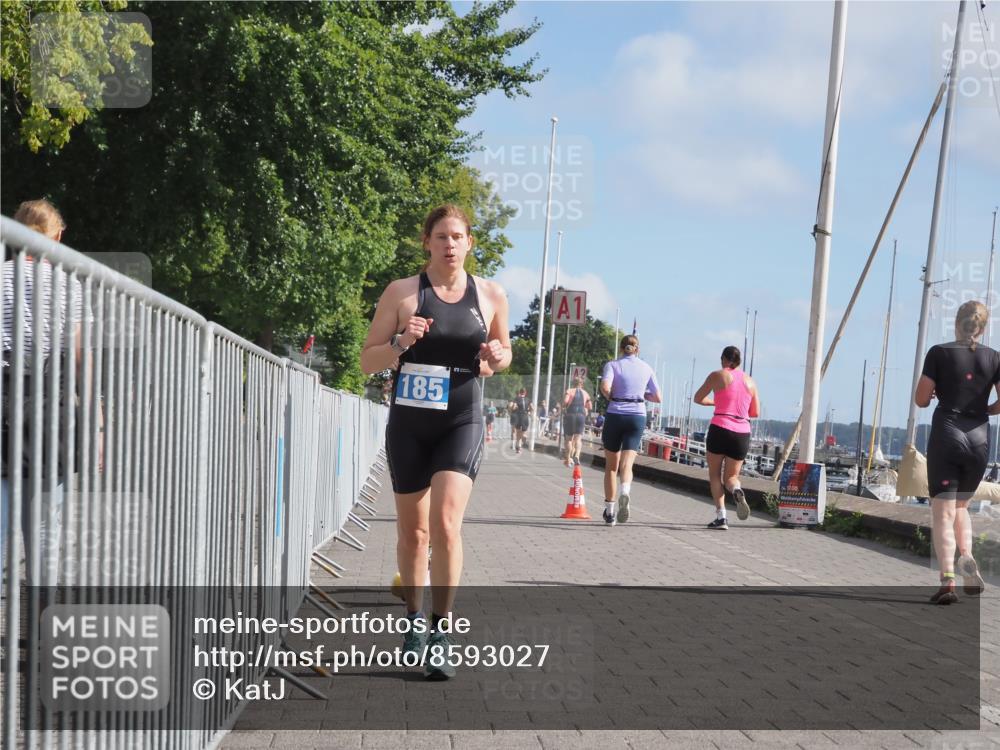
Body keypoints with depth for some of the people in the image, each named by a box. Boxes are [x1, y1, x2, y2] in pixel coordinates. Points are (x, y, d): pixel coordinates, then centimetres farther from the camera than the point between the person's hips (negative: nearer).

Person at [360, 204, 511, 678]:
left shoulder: (491, 295, 4)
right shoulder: (402, 292, -1)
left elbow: (502, 351, 18)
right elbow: (368, 361, 1)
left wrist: (498, 357, -6)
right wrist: (400, 343, -19)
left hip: (462, 423, -1)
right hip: (409, 422, 1)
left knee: (445, 523, -18)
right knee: (412, 530, 11)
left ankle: (441, 632, -8)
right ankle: (414, 620, 32)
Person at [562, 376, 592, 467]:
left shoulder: (569, 391, 3)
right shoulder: (585, 393, 13)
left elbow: (565, 401, -14)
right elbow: (590, 407, 11)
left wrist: (565, 405, 8)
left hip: (570, 415, -1)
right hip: (581, 415, 1)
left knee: (569, 438, 10)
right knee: (578, 438, -2)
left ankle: (568, 459, 11)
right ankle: (577, 455, -27)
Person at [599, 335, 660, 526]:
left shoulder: (613, 365, 0)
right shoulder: (646, 368, 8)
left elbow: (605, 387, -18)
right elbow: (657, 398, 11)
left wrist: (612, 397, 2)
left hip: (615, 415, -1)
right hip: (637, 417, 1)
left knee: (611, 465, 11)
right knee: (627, 464, -6)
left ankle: (609, 511, 13)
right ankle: (625, 492, -37)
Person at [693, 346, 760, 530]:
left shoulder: (717, 375, 2)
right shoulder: (750, 381, 12)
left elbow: (698, 398, 12)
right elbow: (756, 412, 15)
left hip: (720, 430, -3)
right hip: (742, 434, 3)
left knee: (715, 475, 10)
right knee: (731, 476, 13)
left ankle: (721, 516, -3)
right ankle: (737, 491, -22)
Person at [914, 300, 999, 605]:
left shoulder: (939, 353, -3)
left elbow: (921, 399, -3)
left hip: (946, 435, -3)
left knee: (943, 511, -3)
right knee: (961, 505, 22)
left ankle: (948, 580, -17)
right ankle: (967, 557, -1)